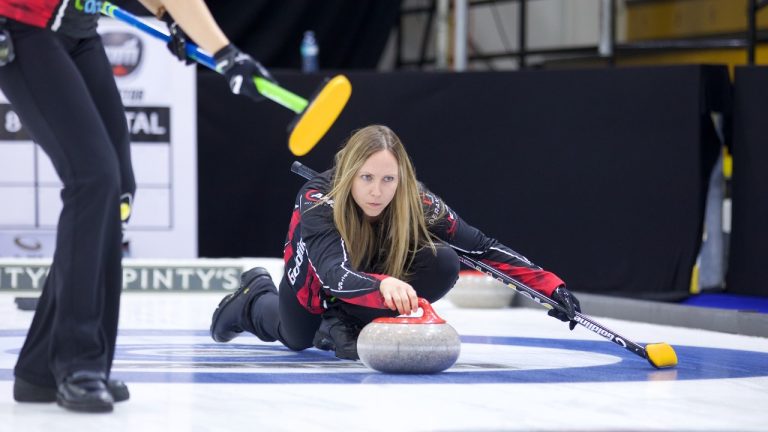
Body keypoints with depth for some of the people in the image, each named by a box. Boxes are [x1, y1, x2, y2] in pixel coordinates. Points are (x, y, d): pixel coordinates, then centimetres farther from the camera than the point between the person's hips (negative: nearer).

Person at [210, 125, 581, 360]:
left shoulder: (418, 204, -35)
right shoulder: (318, 201, -42)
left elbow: (483, 247, -27)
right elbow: (334, 274, -57)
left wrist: (551, 286, -37)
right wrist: (382, 285, -78)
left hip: (380, 273, 1)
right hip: (316, 278, -1)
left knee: (443, 263, -29)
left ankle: (345, 325, -14)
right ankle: (254, 297, 55)